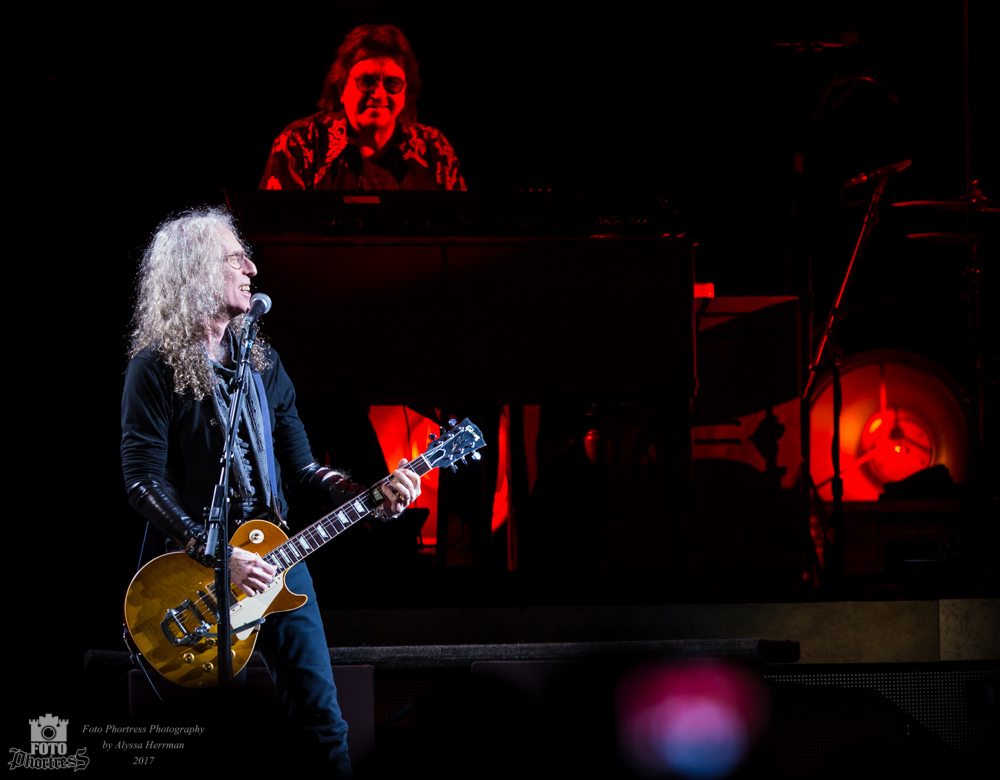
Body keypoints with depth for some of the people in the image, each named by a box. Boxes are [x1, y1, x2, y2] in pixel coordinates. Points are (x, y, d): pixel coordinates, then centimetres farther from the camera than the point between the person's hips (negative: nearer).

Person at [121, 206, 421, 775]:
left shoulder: (263, 363, 12)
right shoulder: (157, 368, -8)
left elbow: (301, 469, 12)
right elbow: (144, 480, -14)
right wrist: (217, 556, -20)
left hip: (274, 558, 5)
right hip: (197, 572, -5)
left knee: (321, 717, 2)